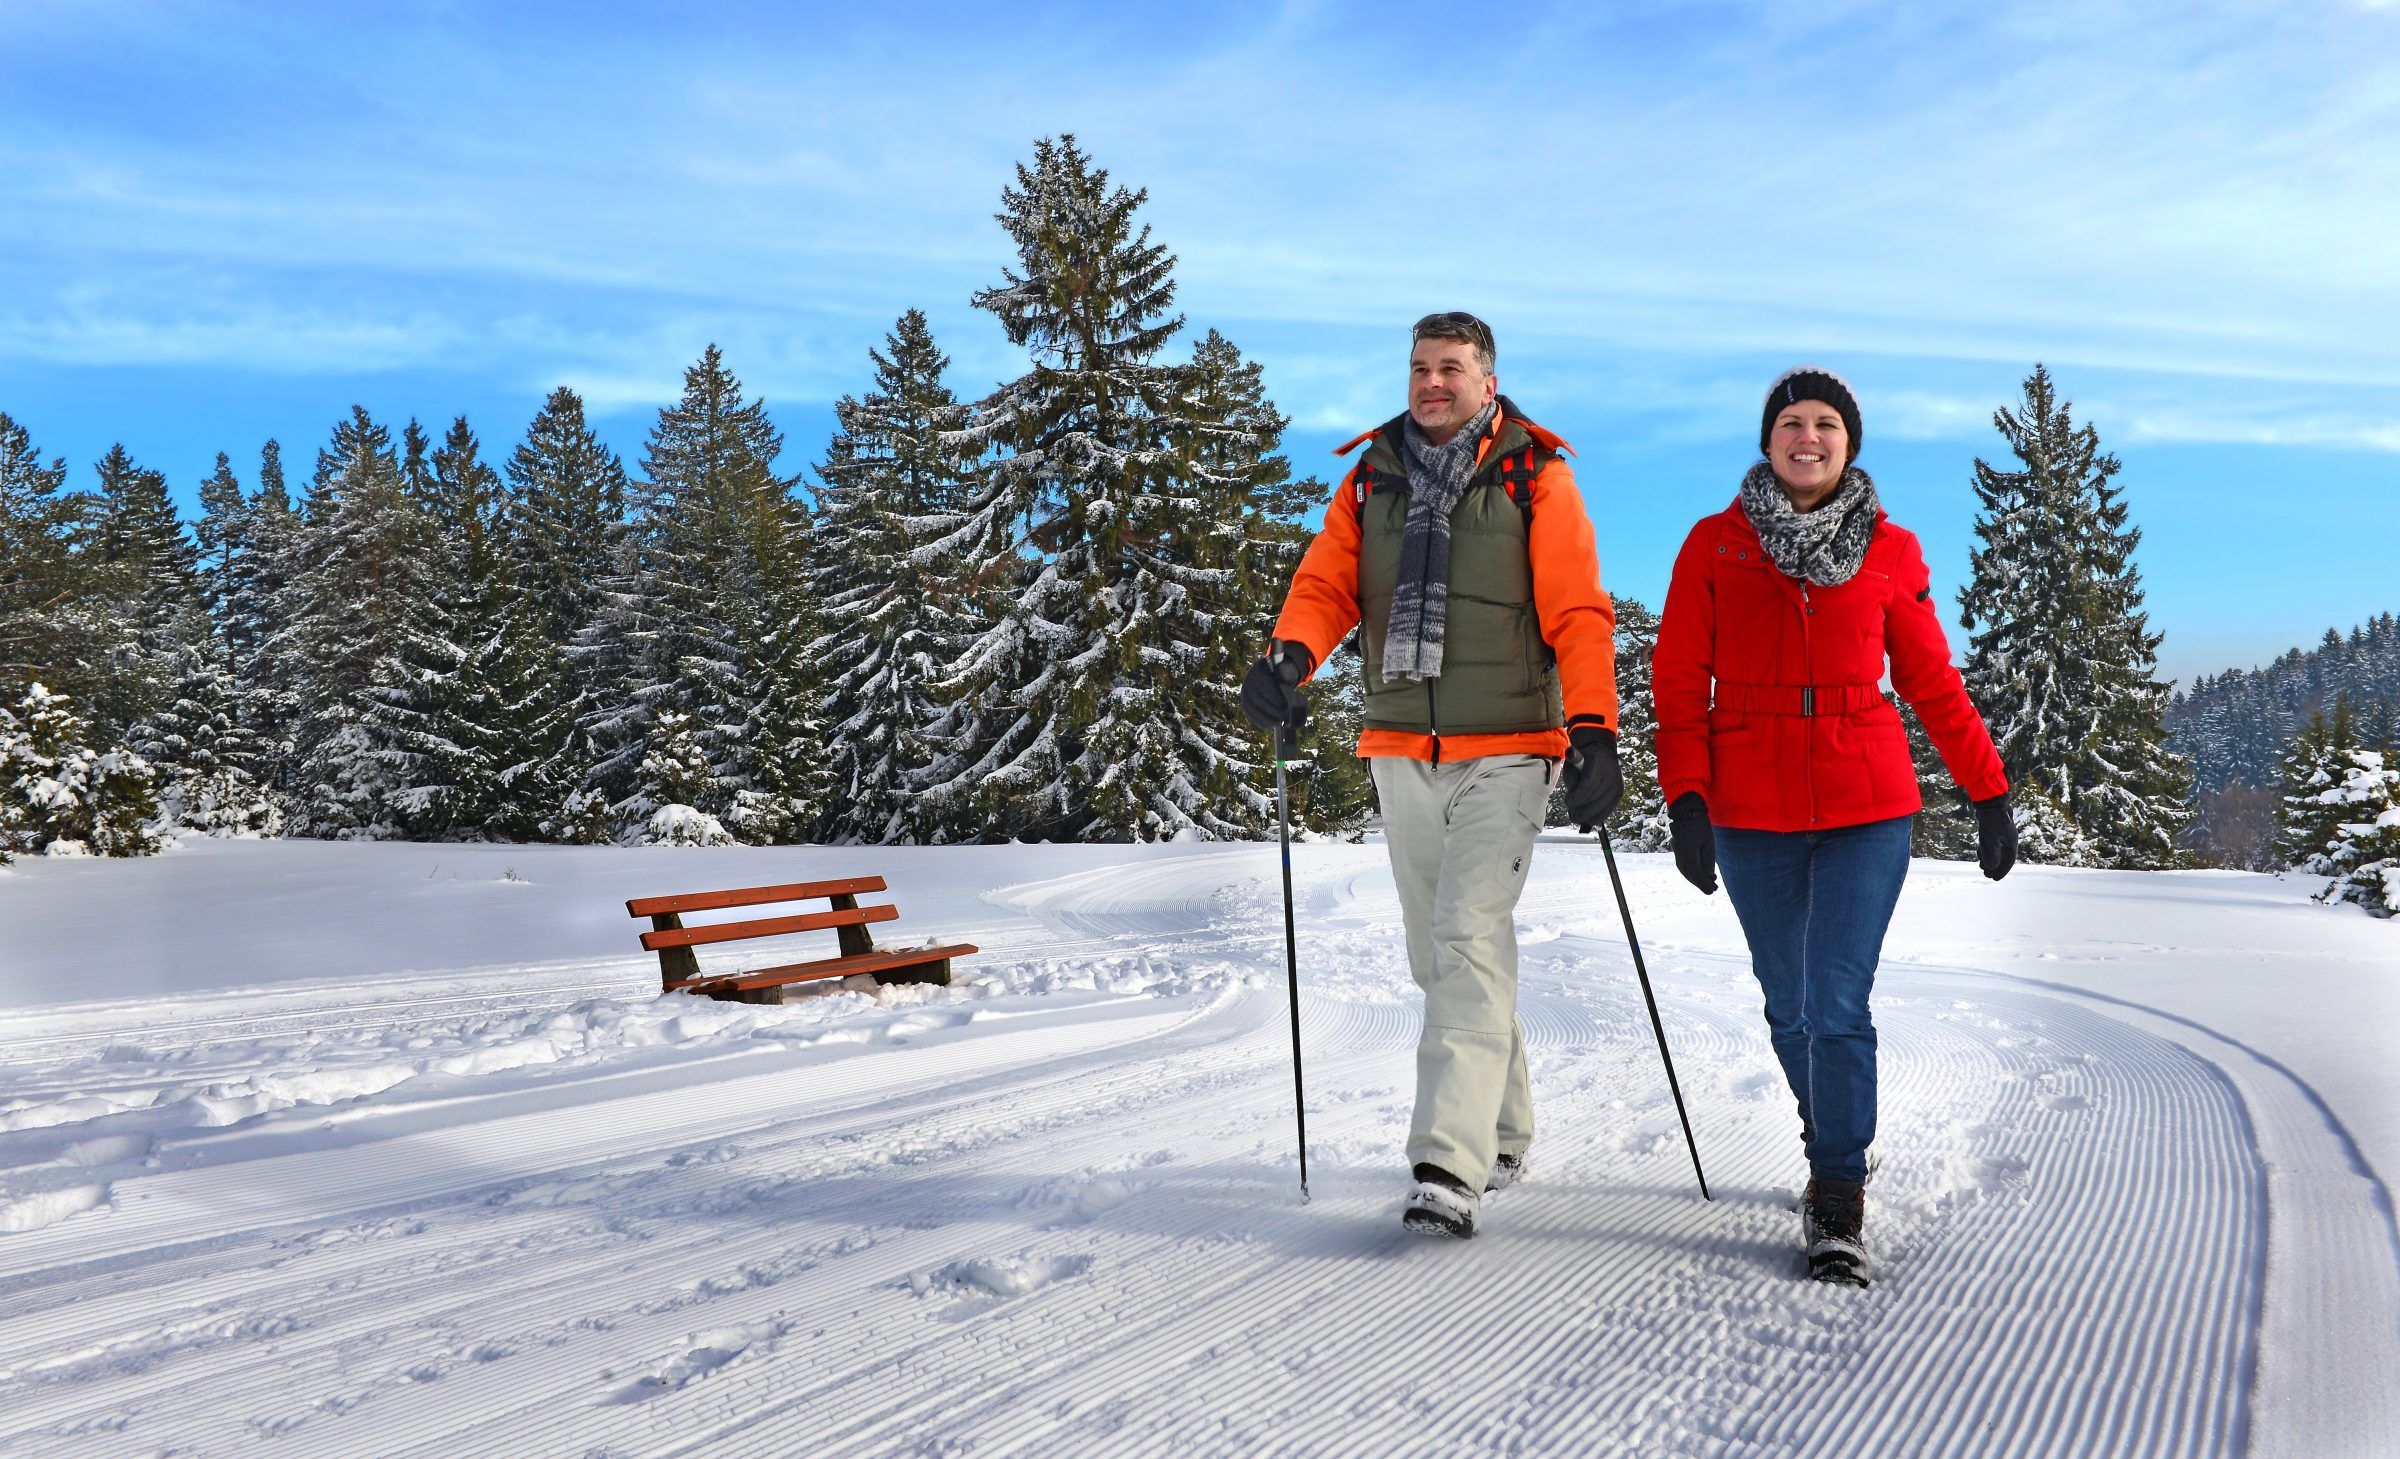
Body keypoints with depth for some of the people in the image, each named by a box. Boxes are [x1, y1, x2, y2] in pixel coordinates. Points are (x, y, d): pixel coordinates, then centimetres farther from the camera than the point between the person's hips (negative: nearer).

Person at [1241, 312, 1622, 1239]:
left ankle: (1452, 1168, -15)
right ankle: (1504, 1131, 29)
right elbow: (1325, 583, 4)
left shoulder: (1536, 479, 0)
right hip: (1402, 752, 5)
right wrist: (1290, 656, -18)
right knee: (1435, 951, 12)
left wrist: (1594, 729, -17)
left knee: (1471, 941, -15)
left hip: (1506, 752, -5)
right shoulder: (1371, 478, 12)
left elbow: (1579, 614, -6)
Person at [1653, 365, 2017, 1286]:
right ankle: (1833, 1143, 40)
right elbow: (1681, 682, -1)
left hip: (1867, 805, -1)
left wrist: (1988, 792, 9)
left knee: (1839, 1005, -9)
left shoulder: (1891, 552, 5)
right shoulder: (1715, 544, 3)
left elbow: (1932, 682, 10)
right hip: (1751, 812, 1)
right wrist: (1685, 796, -11)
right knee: (1790, 1005, 14)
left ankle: (1838, 1207, 3)